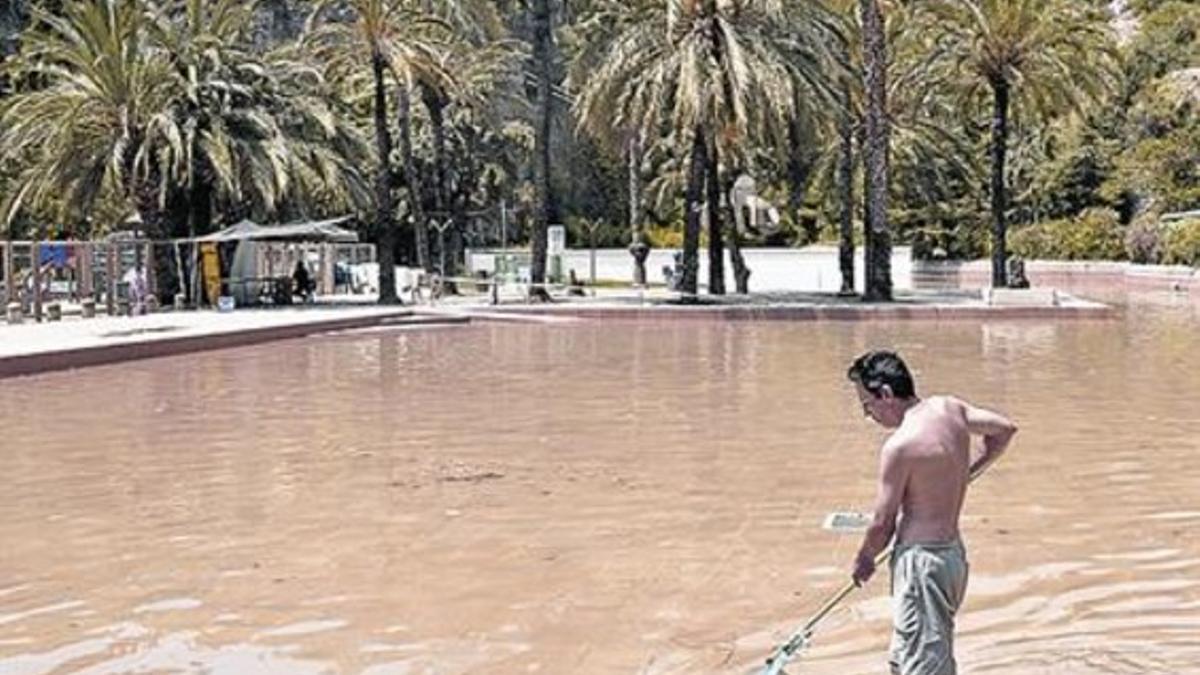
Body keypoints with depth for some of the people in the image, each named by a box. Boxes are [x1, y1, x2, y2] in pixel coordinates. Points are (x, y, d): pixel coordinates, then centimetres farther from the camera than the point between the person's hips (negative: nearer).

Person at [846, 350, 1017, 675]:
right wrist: (967, 472, 24)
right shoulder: (950, 408, 2)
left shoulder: (899, 445, -20)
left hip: (921, 560, -9)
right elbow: (1005, 429, 17)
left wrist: (863, 560, 5)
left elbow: (882, 523, -14)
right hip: (953, 549, 9)